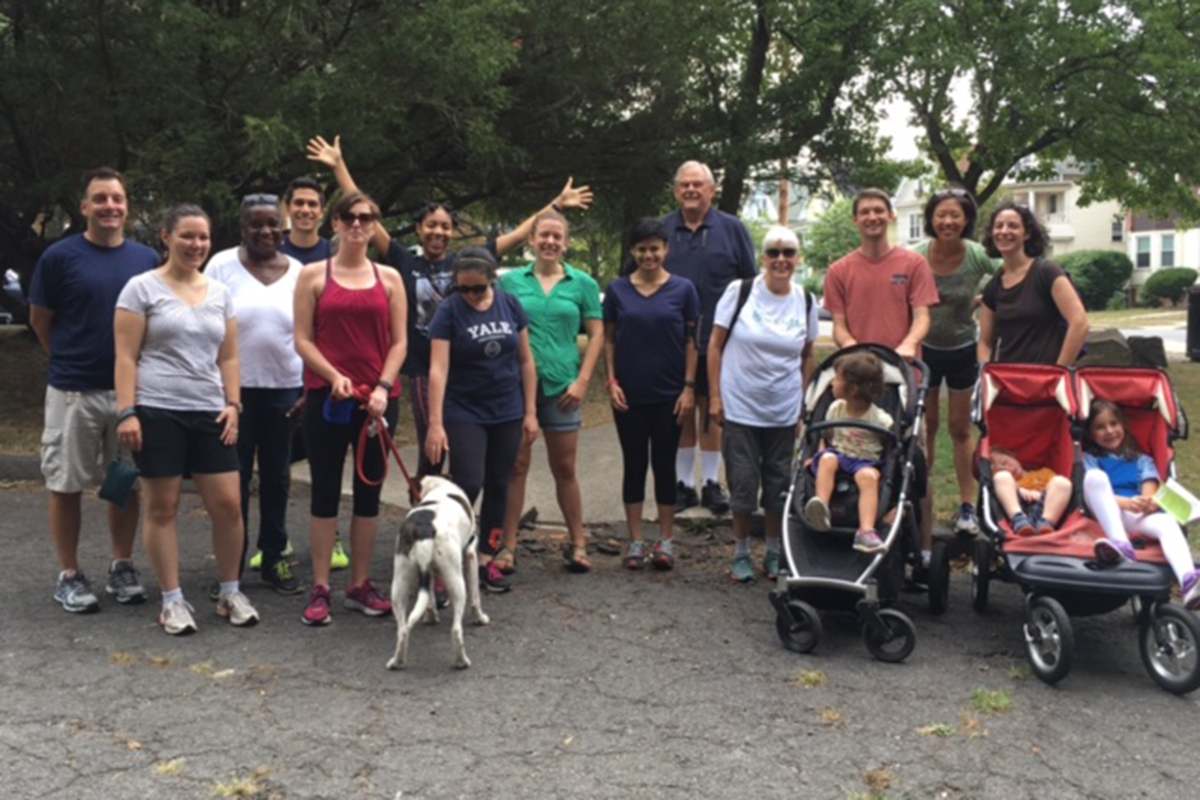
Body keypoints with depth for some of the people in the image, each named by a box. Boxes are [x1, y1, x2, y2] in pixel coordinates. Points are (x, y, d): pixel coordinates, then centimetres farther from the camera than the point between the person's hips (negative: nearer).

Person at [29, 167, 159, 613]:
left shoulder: (147, 259, 4)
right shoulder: (59, 256, -5)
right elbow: (40, 320, 3)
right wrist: (70, 358, 10)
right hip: (73, 391, -3)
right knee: (66, 484, 5)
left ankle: (122, 568, 24)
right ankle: (69, 576, 17)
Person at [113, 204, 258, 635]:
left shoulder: (220, 292, 13)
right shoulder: (143, 287, 0)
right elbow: (126, 356, -4)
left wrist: (233, 404, 3)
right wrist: (127, 412, -12)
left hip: (209, 413, 4)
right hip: (158, 412, -4)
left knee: (228, 504, 0)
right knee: (163, 507, 2)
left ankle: (230, 593, 16)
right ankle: (172, 600, 12)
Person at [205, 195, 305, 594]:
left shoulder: (298, 273, 5)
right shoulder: (222, 265, -3)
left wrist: (310, 389, 4)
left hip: (285, 389, 2)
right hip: (234, 388, -2)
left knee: (277, 478, 11)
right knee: (234, 479, 5)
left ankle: (274, 559, 22)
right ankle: (231, 564, 16)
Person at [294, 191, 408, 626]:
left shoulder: (389, 278, 9)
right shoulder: (313, 275, 4)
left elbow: (399, 342, 5)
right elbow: (303, 339, -1)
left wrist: (383, 387, -9)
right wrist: (334, 376, -15)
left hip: (377, 400, 2)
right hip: (326, 397, -2)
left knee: (369, 491, 8)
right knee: (326, 491, 2)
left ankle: (360, 586, 17)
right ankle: (320, 590, 8)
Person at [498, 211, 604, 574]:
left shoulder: (583, 283, 5)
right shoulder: (511, 281, 6)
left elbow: (596, 334, 4)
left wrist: (582, 381, -5)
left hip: (562, 385, 0)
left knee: (564, 468, 7)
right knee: (516, 466, 3)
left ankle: (577, 544, 18)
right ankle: (508, 546, 10)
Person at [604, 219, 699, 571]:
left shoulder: (683, 289, 0)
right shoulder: (617, 290, 2)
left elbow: (691, 341, 1)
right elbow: (608, 339, 6)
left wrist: (689, 387, -5)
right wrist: (611, 381, -3)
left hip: (669, 395, -1)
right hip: (629, 395, 1)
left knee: (665, 464, 7)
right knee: (634, 465, 7)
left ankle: (666, 540, 17)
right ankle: (635, 541, 16)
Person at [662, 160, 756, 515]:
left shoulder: (731, 229, 3)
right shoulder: (661, 230, 6)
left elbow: (749, 283, 6)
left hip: (717, 340, -1)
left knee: (712, 411, 7)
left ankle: (712, 484, 17)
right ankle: (684, 484, 17)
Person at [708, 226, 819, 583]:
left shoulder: (805, 303, 2)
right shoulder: (739, 291, -7)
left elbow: (808, 356, 13)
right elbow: (715, 346, -3)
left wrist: (804, 403, 8)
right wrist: (715, 396, -6)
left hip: (784, 412, 3)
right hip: (739, 407, -2)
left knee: (779, 483, 10)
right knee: (742, 482, 3)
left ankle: (774, 553, 26)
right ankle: (741, 553, 20)